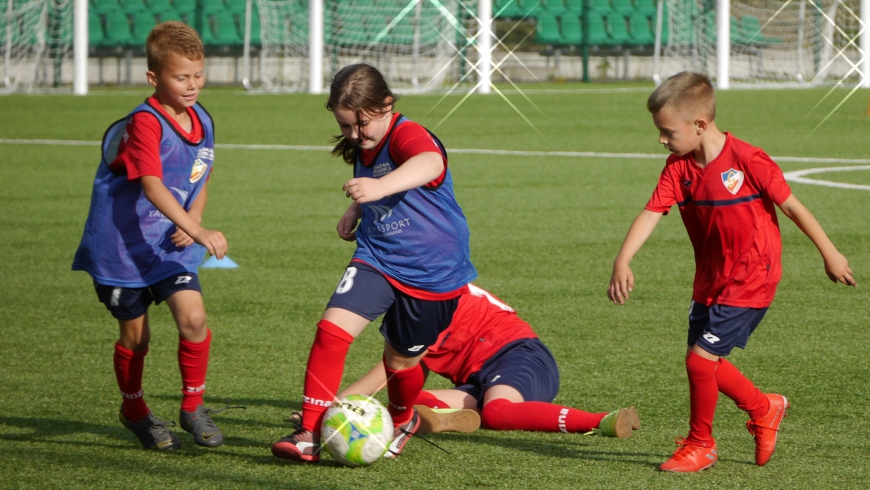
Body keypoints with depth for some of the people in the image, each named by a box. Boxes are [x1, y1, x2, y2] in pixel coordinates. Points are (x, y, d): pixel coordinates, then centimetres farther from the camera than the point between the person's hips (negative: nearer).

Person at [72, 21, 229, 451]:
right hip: (123, 246, -5)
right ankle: (134, 411, 34)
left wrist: (191, 222, -5)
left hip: (170, 246, 5)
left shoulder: (201, 122, 2)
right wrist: (199, 232, -45)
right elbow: (152, 186, -35)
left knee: (193, 318, -13)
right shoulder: (145, 124, -23)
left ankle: (192, 407, 7)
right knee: (135, 335, 8)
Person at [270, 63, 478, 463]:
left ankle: (402, 420, 47)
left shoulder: (407, 135, -21)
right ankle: (309, 434, -17)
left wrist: (380, 187, -64)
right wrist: (356, 210, 6)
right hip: (376, 260, 6)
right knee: (333, 327, -19)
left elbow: (430, 163, -48)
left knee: (401, 360, 11)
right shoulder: (362, 148, 5)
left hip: (433, 272, -6)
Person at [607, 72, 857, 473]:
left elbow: (791, 206, -12)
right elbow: (651, 213, -12)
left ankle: (700, 444, 9)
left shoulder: (747, 161, -20)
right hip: (710, 281, 7)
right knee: (706, 361, 12)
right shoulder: (679, 168, -3)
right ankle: (764, 408, 37)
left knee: (700, 358, -11)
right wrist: (622, 262, -27)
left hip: (749, 281, -7)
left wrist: (829, 254, -4)